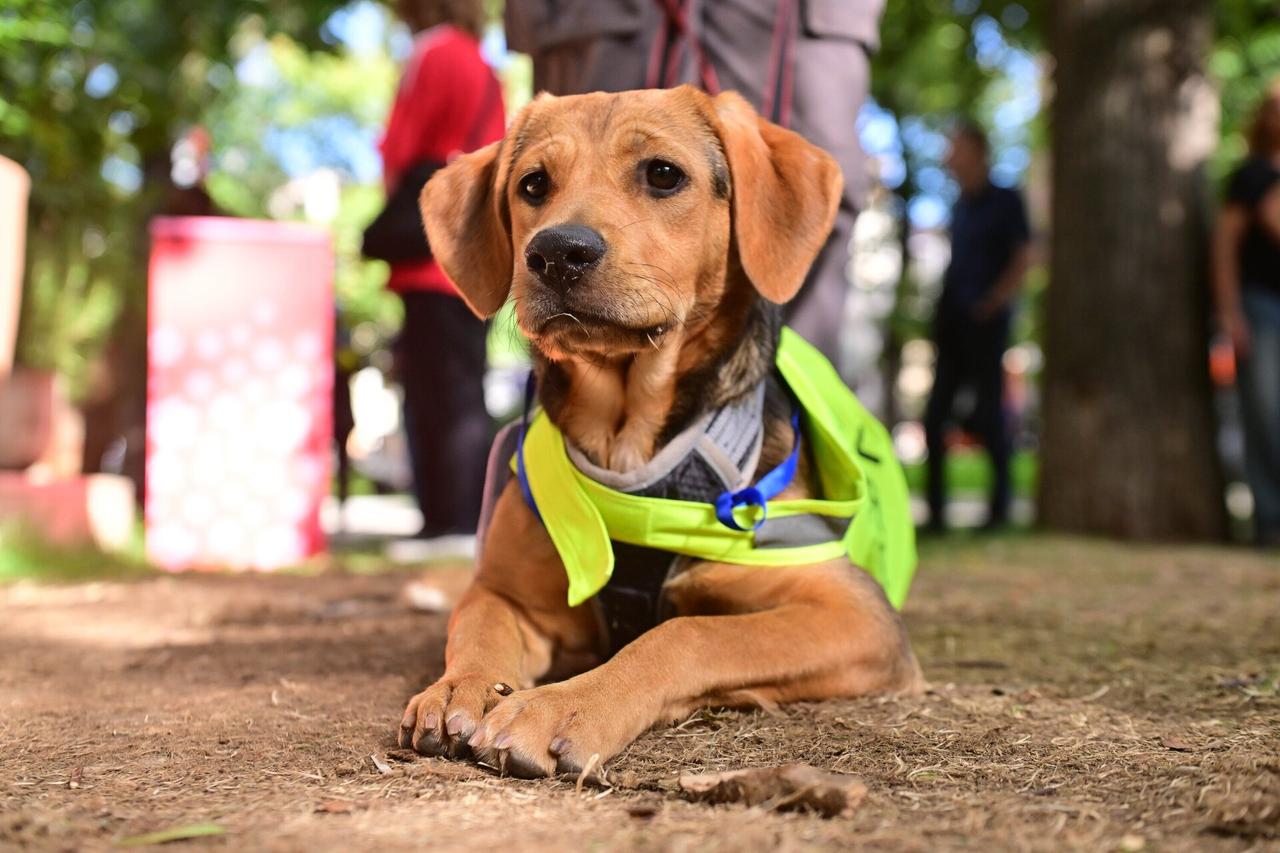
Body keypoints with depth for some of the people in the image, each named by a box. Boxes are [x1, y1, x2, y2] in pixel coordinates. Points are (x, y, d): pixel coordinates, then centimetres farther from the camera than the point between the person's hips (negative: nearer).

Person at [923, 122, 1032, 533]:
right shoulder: (960, 206, 18)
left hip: (985, 319, -7)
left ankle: (1000, 504, 5)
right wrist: (943, 308, 11)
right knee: (935, 413, 1)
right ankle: (936, 509, 4)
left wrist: (994, 301, -13)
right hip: (952, 322, 7)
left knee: (987, 412, -5)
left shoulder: (1006, 201, 0)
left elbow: (1023, 257, -6)